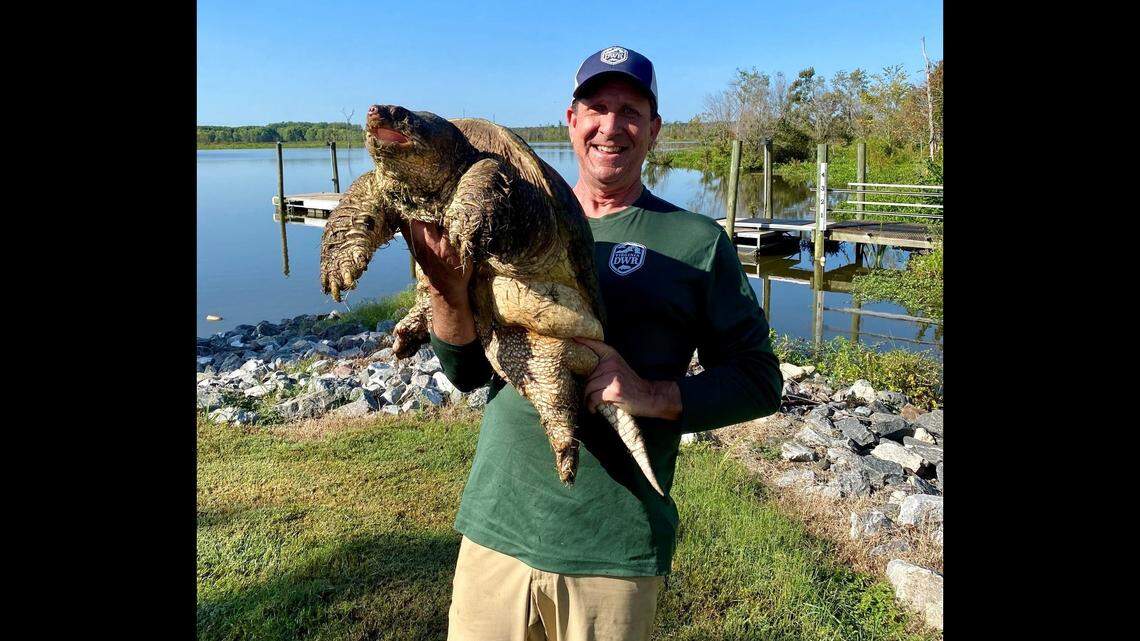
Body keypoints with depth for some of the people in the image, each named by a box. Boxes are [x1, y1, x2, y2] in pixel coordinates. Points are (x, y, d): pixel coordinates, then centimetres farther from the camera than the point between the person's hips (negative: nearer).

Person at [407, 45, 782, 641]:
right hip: (495, 526, 3)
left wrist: (654, 396, -18)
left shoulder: (695, 240, -3)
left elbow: (759, 378, -1)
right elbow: (467, 372, 3)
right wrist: (449, 291, -17)